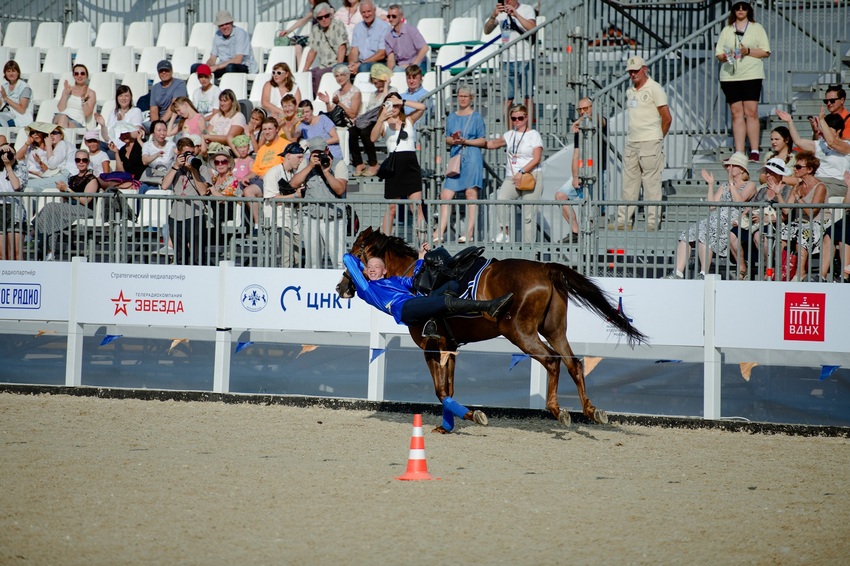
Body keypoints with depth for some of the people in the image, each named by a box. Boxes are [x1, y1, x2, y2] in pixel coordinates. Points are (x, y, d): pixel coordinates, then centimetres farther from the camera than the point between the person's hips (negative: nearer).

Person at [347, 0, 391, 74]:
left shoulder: (384, 27, -3)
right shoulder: (358, 27, 15)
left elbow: (382, 54, -10)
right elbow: (354, 50, 9)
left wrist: (360, 64, -17)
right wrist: (351, 63, -15)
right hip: (360, 63, 5)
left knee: (363, 67, -38)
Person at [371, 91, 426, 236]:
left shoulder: (408, 120, 10)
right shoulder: (384, 124, 5)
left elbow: (422, 107, -6)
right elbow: (373, 138, -15)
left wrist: (401, 102, -9)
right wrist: (381, 118, -26)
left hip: (411, 164, 1)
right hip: (394, 165, -1)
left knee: (417, 206, -8)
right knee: (391, 208, 4)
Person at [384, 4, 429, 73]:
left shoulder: (410, 30, -5)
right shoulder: (388, 37, 9)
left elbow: (425, 48, -12)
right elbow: (391, 58, 5)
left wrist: (412, 65, -14)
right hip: (400, 66, 4)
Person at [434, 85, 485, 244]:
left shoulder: (476, 117, 3)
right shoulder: (451, 117, 15)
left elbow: (483, 141, 1)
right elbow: (447, 139, 17)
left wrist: (466, 141, -12)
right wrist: (453, 140, -6)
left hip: (472, 158, -4)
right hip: (455, 157, 4)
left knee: (471, 192, -5)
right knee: (446, 195, -3)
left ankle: (470, 233, -4)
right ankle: (440, 233, -4)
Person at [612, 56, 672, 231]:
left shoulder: (654, 89, -5)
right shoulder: (630, 91, 16)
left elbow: (667, 118, -5)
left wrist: (657, 138, 4)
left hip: (650, 143, -7)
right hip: (631, 142, 7)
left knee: (651, 182, -5)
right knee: (628, 182, 7)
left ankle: (652, 221, -3)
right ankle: (623, 220, 10)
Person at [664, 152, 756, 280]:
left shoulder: (750, 185, 10)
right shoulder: (724, 186, 29)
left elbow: (739, 201, -10)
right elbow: (712, 205, 16)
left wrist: (731, 182, -8)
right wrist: (711, 184, 14)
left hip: (732, 223, -7)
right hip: (715, 220, 7)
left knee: (704, 233, -33)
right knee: (688, 234, -19)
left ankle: (704, 274, -36)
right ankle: (678, 273, -28)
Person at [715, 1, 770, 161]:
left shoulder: (757, 28, 9)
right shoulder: (727, 31, 17)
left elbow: (766, 52, 2)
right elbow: (718, 53, 13)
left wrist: (748, 51, -12)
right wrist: (724, 56, -9)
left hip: (751, 76, -2)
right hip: (730, 76, 2)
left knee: (751, 112, -9)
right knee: (736, 113, -1)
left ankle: (754, 151, -8)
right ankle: (739, 153, -3)